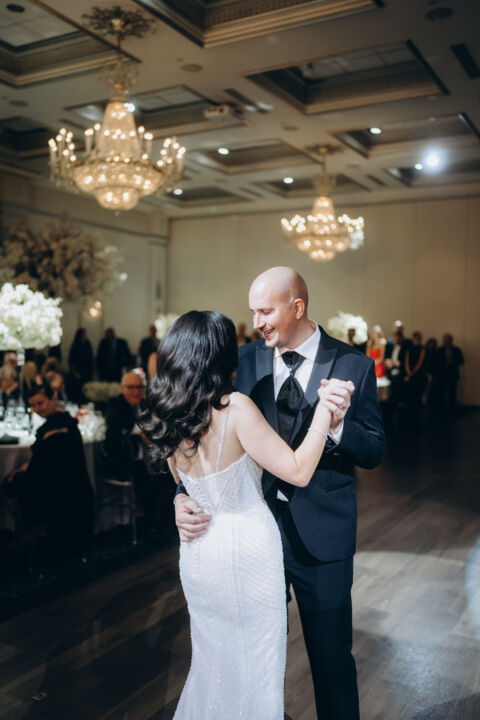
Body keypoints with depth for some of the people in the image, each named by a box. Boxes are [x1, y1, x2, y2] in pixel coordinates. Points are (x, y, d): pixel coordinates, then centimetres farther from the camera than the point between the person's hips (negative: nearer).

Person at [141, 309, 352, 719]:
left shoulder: (167, 417, -3)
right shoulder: (236, 409, -23)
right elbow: (298, 471, -20)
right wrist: (324, 408, -17)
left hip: (198, 552, 6)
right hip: (246, 551, -6)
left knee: (213, 658, 26)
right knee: (254, 664, 15)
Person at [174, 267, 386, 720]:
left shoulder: (353, 366, -9)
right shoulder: (246, 359, -3)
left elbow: (374, 452, -7)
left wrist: (338, 425, -28)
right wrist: (184, 495, -19)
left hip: (321, 534, -2)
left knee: (331, 656, 14)